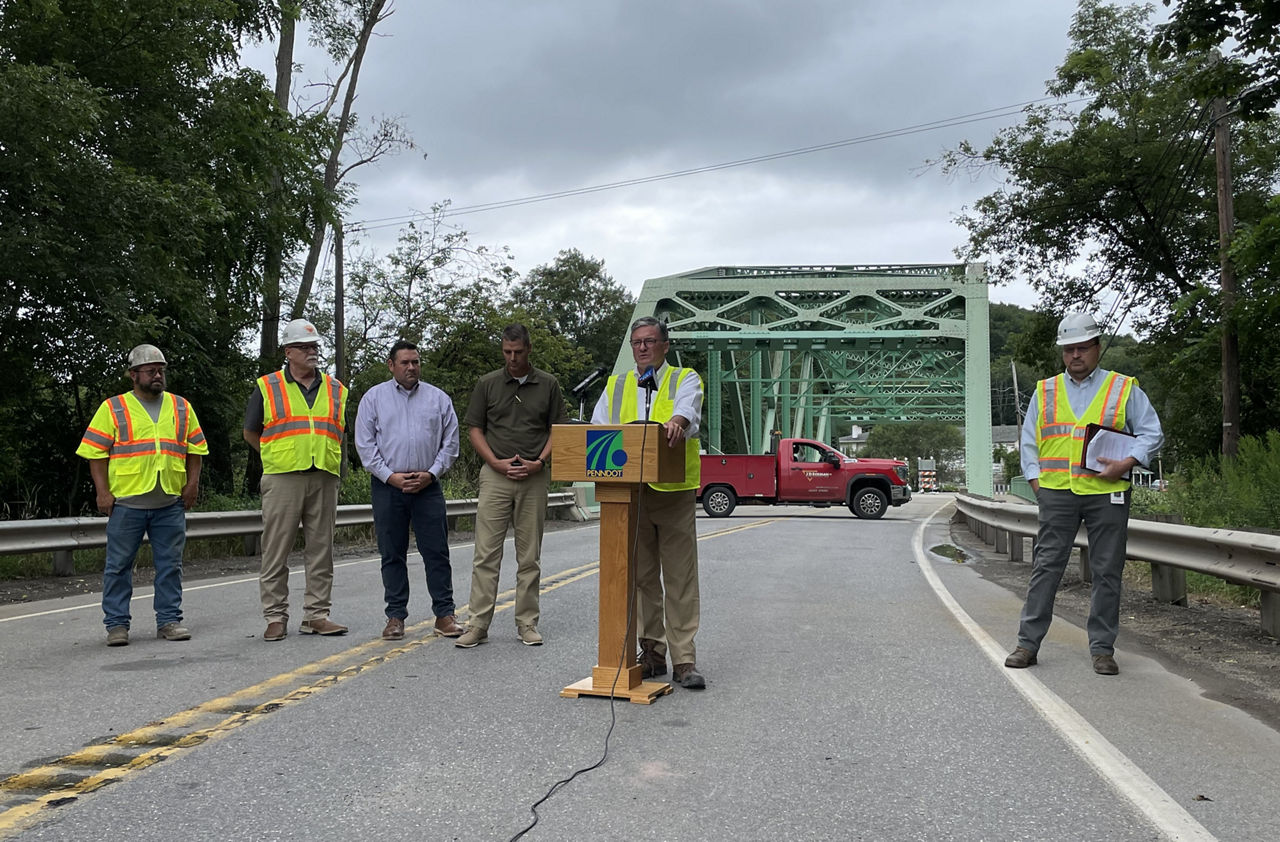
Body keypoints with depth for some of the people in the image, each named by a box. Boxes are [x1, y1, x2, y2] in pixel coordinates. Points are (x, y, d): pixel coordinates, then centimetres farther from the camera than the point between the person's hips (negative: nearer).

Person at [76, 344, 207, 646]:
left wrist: (192, 484, 5)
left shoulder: (181, 407, 13)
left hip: (171, 502, 2)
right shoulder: (113, 408, 4)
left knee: (170, 564, 5)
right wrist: (103, 492, -7)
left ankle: (169, 620, 14)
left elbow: (195, 448, 16)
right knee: (119, 565, 3)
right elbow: (96, 452, 1)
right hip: (126, 501, -2)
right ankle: (117, 624, 12)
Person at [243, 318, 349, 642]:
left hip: (324, 478, 3)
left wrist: (319, 456, 12)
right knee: (276, 551, -1)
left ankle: (316, 615, 13)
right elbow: (251, 433, 12)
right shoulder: (267, 387, 6)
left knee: (321, 550, 5)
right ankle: (276, 618, 8)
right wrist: (280, 458, 10)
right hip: (282, 479, -3)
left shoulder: (335, 390, 14)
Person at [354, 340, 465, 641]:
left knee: (437, 552, -1)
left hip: (428, 486, 0)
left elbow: (450, 442, 8)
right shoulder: (374, 398, 7)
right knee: (392, 555, 5)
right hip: (388, 487, 0)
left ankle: (445, 614, 6)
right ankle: (396, 616, 13)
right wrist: (390, 476, -7)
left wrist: (431, 473, -5)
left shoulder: (438, 398, 10)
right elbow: (365, 443, 2)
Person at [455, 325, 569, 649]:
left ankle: (527, 623, 14)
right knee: (486, 553, -4)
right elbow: (474, 429, 6)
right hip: (495, 475, 0)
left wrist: (539, 462, -7)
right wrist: (497, 463, -7)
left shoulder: (548, 385, 7)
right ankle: (478, 624, 1)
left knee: (530, 556, 6)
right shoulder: (487, 384, 6)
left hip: (534, 477, 1)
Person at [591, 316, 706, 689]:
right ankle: (652, 652, 18)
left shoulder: (685, 379, 7)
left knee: (680, 578, -3)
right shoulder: (616, 386, 17)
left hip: (675, 491, -3)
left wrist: (677, 422, -39)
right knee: (642, 577, 8)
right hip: (629, 492, 3)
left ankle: (684, 660, 1)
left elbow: (689, 407, -16)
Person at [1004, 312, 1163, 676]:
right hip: (1056, 493, 1)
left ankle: (1102, 649, 14)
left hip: (1108, 494, -1)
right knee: (1045, 567, 0)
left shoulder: (1124, 388, 8)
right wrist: (1036, 481, 4)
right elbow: (1029, 440, 16)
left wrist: (1126, 463, -9)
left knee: (1107, 572, 3)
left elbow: (1151, 433, 7)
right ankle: (1027, 643, 6)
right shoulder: (1045, 391, 13)